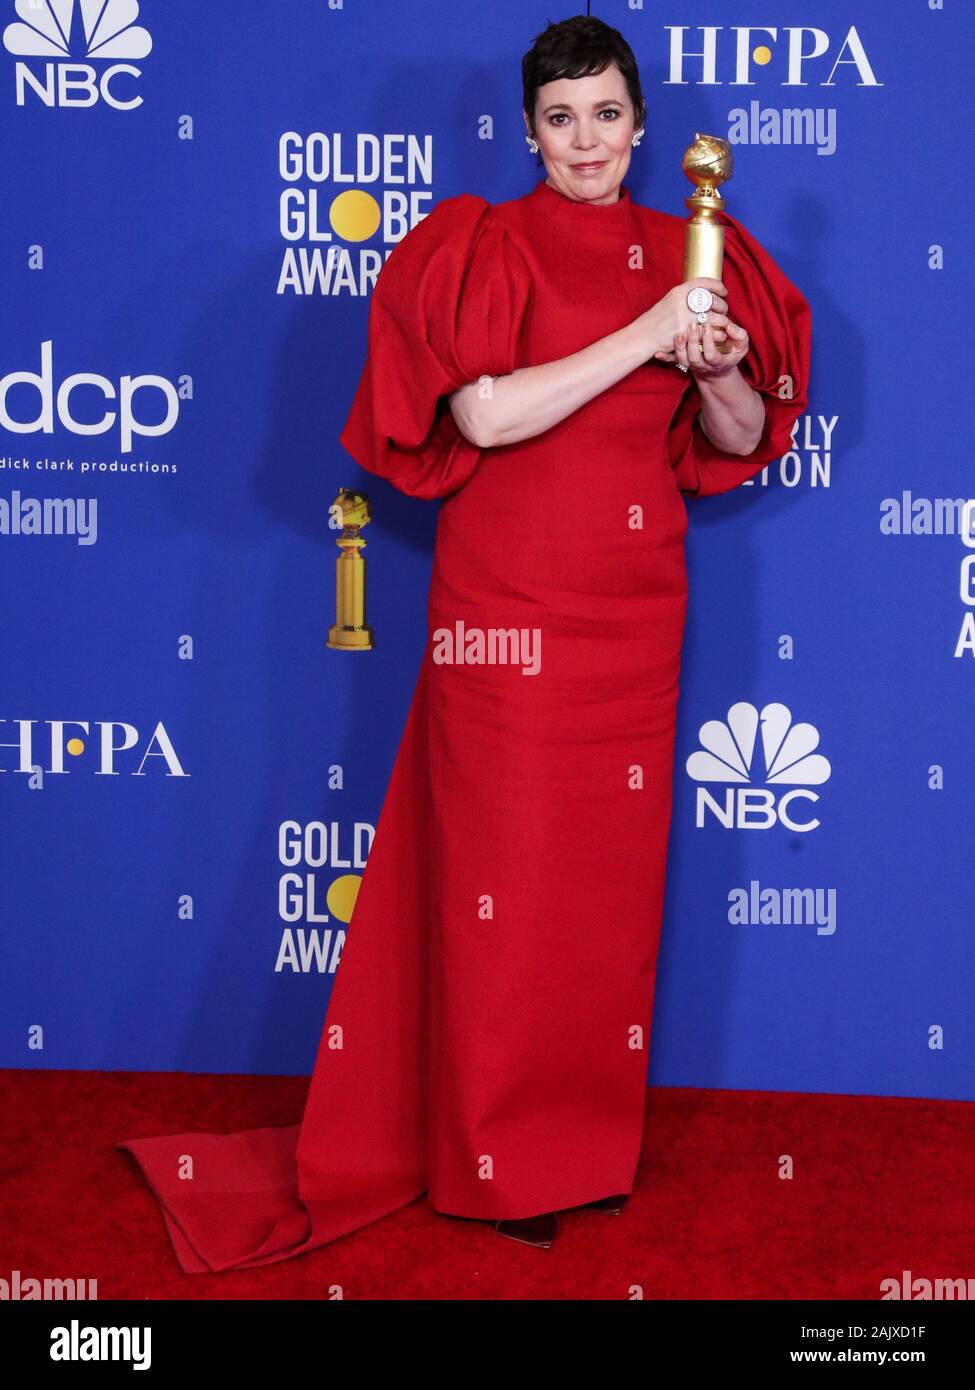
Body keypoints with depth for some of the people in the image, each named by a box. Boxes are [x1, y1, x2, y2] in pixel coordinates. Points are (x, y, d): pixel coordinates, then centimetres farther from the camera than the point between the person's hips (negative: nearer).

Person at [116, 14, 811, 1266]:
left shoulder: (688, 257, 9)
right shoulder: (488, 247, -4)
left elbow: (742, 442, 10)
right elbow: (484, 415, -18)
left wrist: (723, 371, -11)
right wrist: (642, 339, -21)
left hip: (633, 606, 4)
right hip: (508, 599, -4)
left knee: (613, 868, 9)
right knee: (505, 870, 1)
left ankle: (586, 1131, 24)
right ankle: (500, 1157, 14)